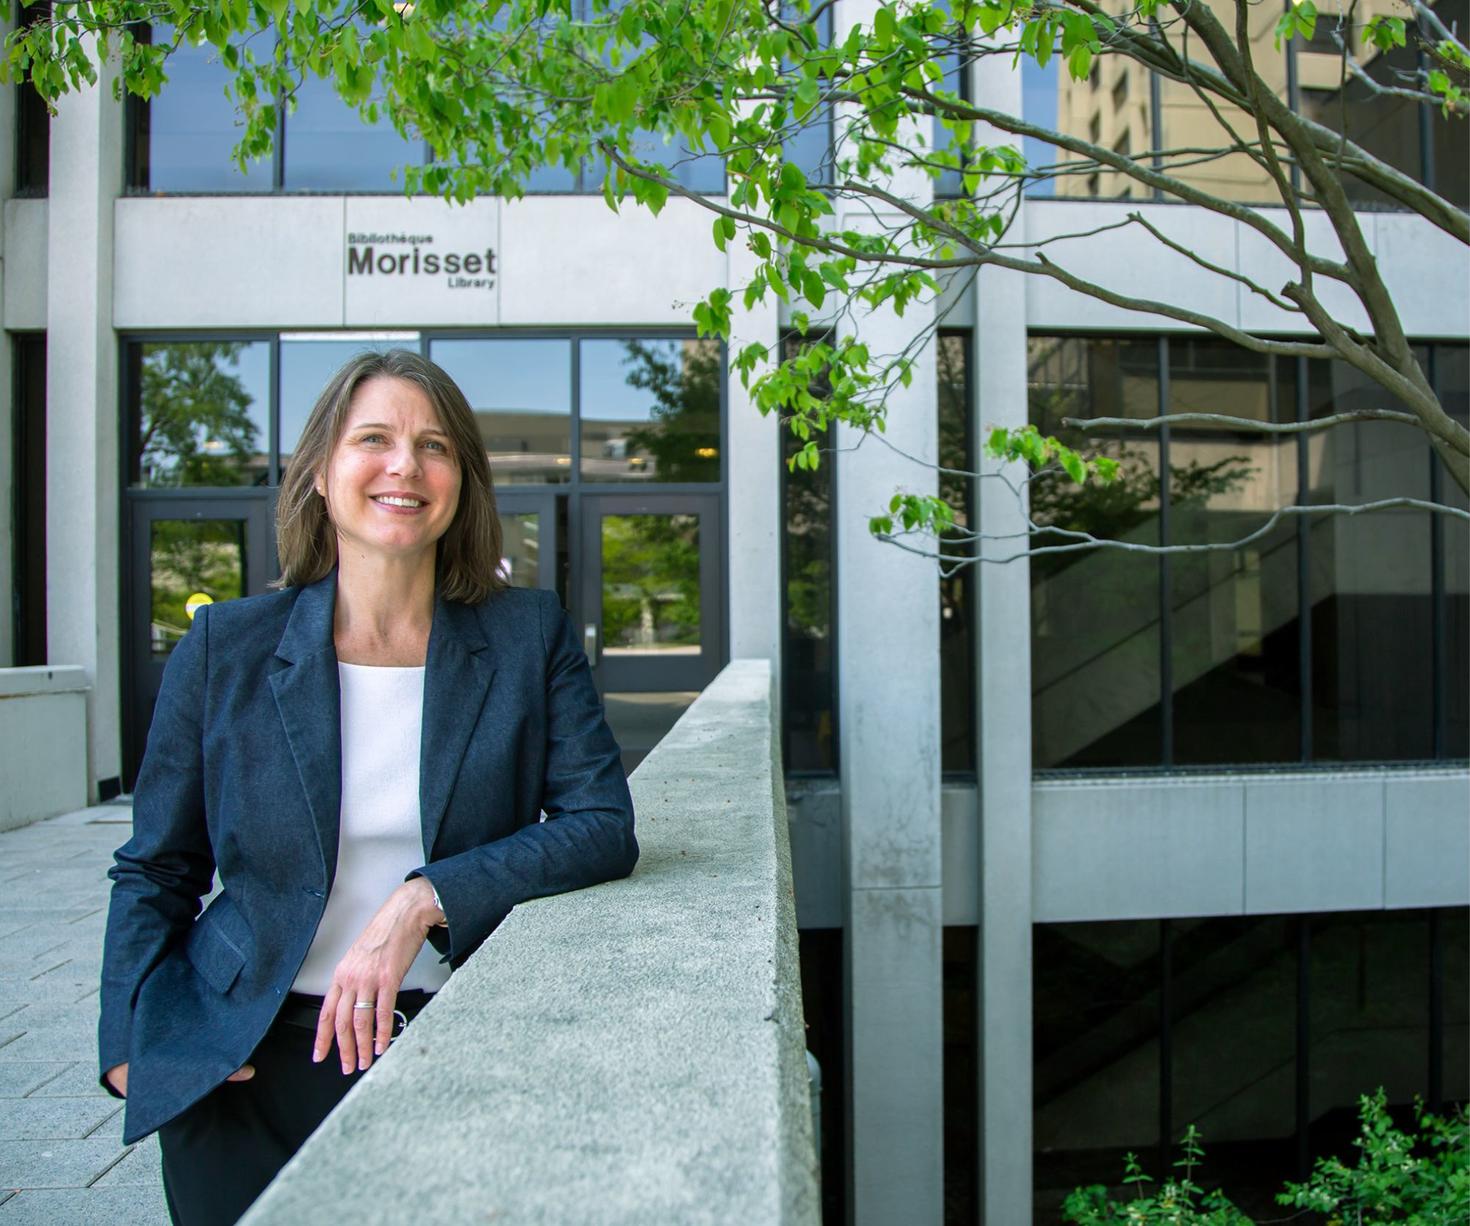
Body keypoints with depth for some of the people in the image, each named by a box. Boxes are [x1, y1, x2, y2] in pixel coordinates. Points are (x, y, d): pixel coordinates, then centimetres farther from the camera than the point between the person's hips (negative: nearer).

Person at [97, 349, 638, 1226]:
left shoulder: (530, 635, -4)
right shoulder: (226, 647, -3)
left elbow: (604, 825, -11)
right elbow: (156, 871, 6)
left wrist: (426, 901, -22)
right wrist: (136, 1047, -7)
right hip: (251, 1069, 1)